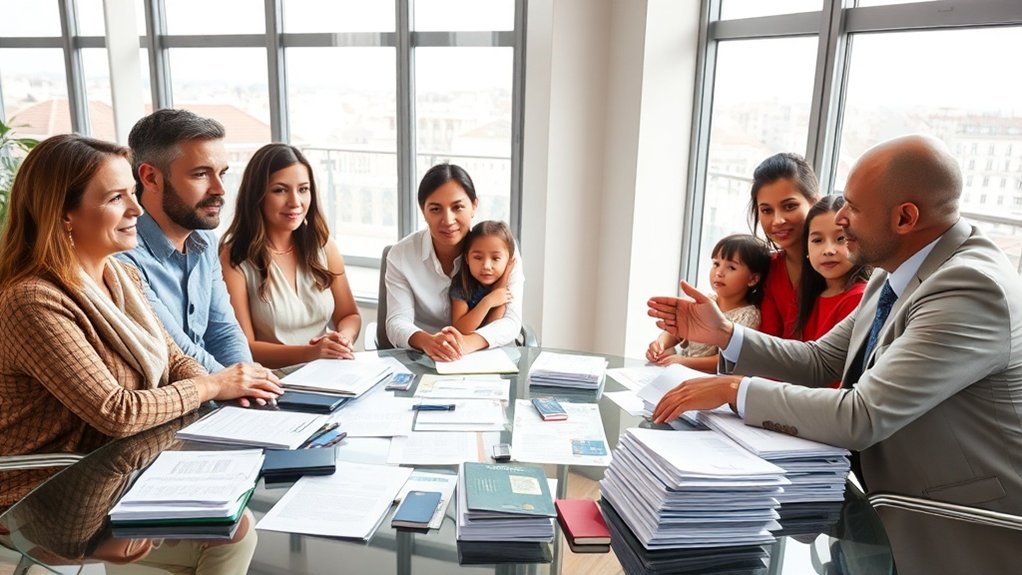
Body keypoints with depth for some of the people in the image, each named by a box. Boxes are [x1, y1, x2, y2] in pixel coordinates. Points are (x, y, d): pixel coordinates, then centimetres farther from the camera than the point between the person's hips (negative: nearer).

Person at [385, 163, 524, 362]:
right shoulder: (401, 255, -6)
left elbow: (511, 320, -14)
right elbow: (397, 322, -12)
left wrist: (468, 343, -34)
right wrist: (426, 341, -35)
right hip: (420, 361, 0)